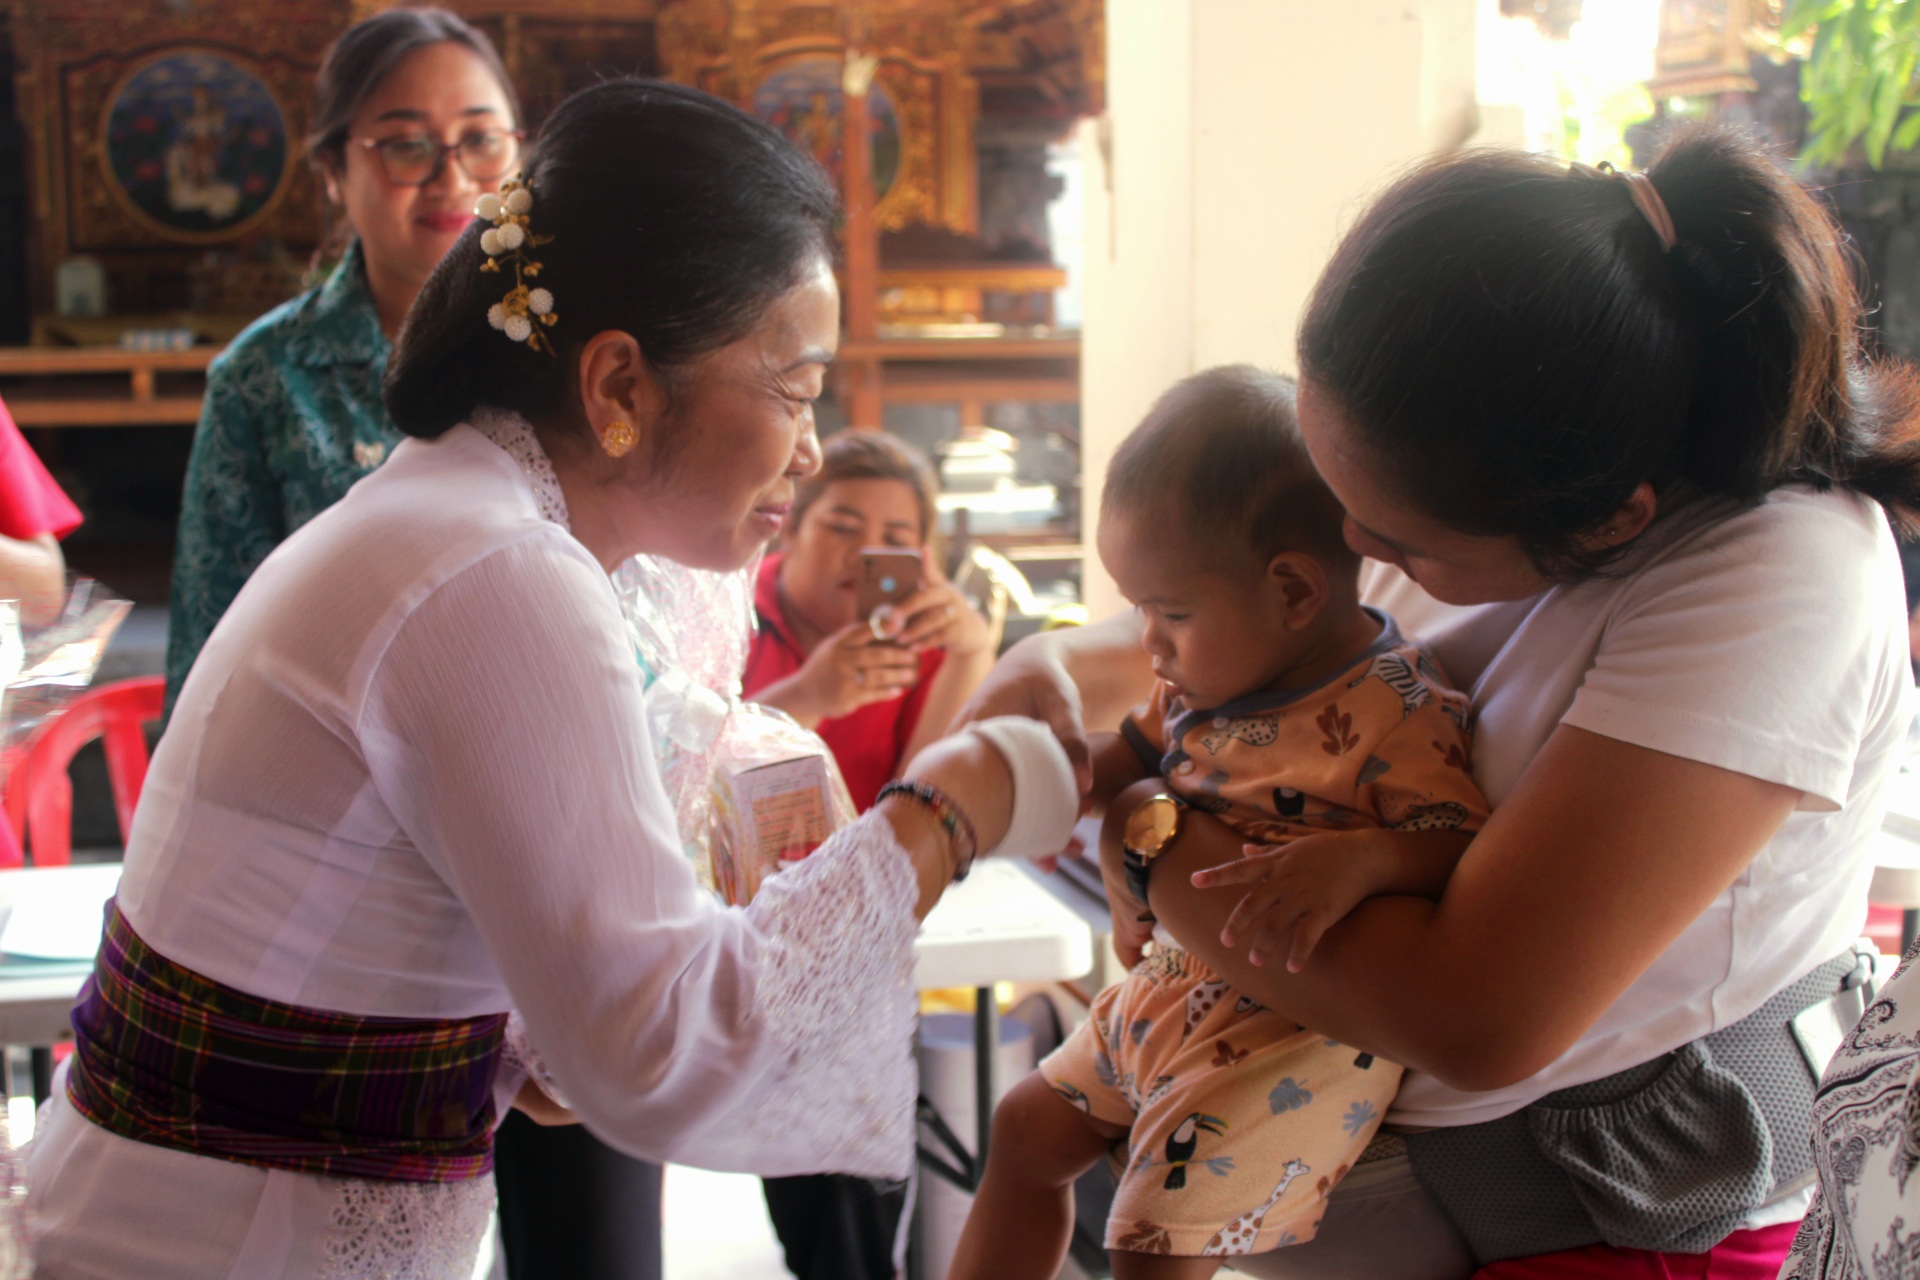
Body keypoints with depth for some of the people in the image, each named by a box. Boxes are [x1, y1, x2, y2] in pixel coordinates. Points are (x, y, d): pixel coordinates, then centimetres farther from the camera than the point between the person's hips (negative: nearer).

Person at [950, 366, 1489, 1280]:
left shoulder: (1397, 711, -20)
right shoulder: (1210, 677, 6)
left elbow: (1464, 848, -23)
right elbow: (1128, 759, 21)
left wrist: (1360, 861, -40)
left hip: (1294, 1028, -9)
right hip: (1172, 986, 9)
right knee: (1028, 1131, 18)